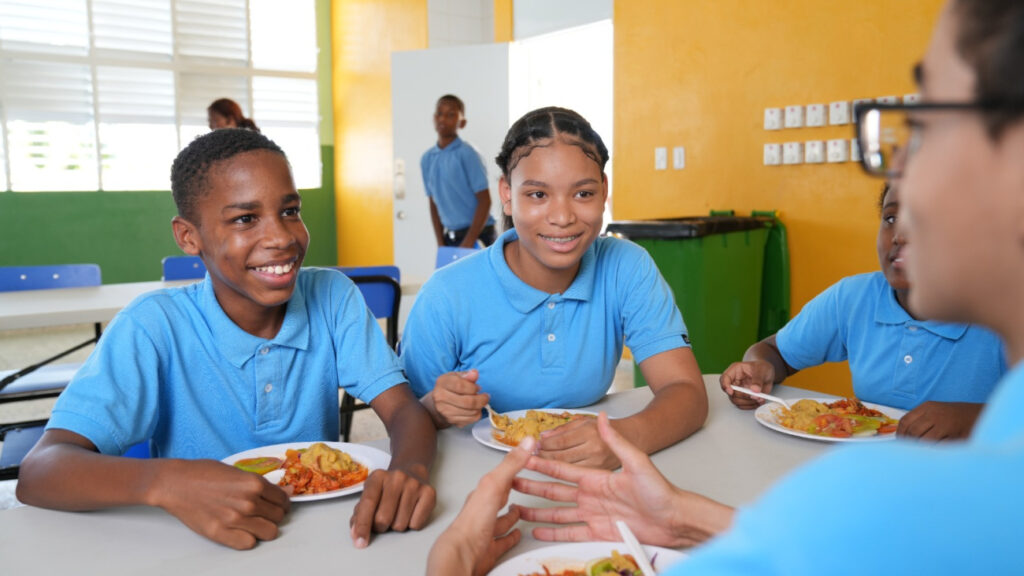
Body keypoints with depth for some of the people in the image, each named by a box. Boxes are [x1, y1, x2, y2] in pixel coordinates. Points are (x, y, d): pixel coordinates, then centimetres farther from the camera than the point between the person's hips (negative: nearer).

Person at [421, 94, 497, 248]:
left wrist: (468, 242, -15)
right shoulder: (427, 159, 6)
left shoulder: (467, 154, -11)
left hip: (478, 235, -5)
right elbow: (434, 204, 12)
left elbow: (485, 201, -12)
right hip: (450, 237, 6)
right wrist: (440, 244, 5)